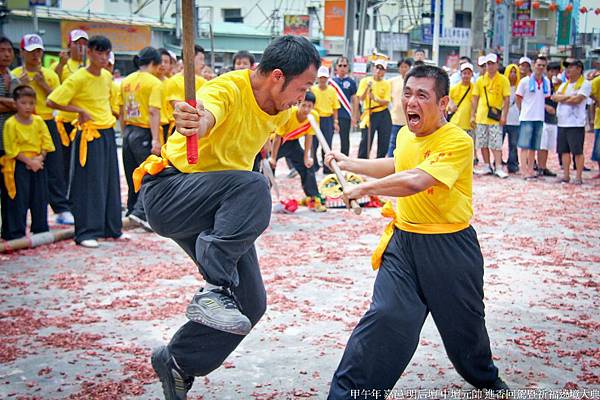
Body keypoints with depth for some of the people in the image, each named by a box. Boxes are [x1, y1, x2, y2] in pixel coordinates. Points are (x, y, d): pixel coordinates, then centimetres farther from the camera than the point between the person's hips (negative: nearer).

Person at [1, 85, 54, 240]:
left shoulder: (38, 121, 5)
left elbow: (47, 142, 4)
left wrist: (39, 158, -11)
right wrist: (29, 161, -15)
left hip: (38, 164, 5)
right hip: (19, 165, -5)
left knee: (40, 199, 10)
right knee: (19, 201, -3)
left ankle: (41, 230, 21)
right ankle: (16, 234, 4)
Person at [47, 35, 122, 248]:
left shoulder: (107, 76, 9)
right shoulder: (78, 78, -12)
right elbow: (52, 101, -15)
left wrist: (109, 117, 13)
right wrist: (80, 111, -14)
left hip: (108, 133, 7)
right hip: (89, 136, -7)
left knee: (110, 181, 10)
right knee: (89, 184, -4)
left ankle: (111, 227, 20)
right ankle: (86, 233, 2)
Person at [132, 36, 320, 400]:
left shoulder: (281, 107, 2)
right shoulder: (228, 89, -23)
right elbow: (205, 116, -49)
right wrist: (195, 122, -68)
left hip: (220, 213, 8)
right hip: (168, 193, -8)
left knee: (251, 303, 2)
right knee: (253, 186, -36)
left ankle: (177, 363, 20)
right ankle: (214, 289, -34)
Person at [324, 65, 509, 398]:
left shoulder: (458, 142, -21)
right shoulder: (405, 135, 4)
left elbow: (415, 181, -35)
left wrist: (365, 188, -23)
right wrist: (350, 164, 27)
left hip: (449, 247, -4)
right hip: (403, 240, 5)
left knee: (464, 324, 16)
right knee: (384, 317, -9)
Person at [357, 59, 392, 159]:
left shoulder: (387, 84, 4)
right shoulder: (365, 81, 1)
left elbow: (387, 101, -5)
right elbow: (361, 98, -7)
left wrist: (375, 99, -22)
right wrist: (367, 88, -23)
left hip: (384, 115, 2)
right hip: (369, 115, -2)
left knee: (384, 143, 6)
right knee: (365, 142, -5)